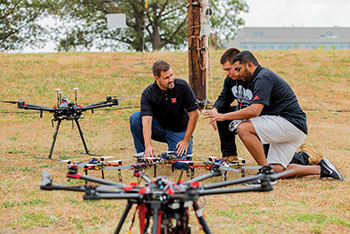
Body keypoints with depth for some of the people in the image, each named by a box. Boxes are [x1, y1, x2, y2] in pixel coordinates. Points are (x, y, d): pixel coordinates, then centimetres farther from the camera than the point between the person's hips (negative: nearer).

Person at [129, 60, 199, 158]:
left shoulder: (182, 86, -19)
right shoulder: (148, 93, -18)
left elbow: (194, 113, -14)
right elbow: (146, 120, -29)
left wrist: (186, 141, -17)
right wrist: (148, 145, -45)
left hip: (179, 131, -1)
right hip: (159, 128, 1)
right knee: (135, 118, -24)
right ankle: (144, 156, -10)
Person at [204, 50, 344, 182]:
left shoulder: (263, 78, -11)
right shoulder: (264, 76, 21)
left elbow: (254, 111, -24)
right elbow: (258, 113, 23)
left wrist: (223, 116, -19)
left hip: (291, 124, -11)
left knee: (244, 128, -21)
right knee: (275, 171, 5)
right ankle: (320, 169, 10)